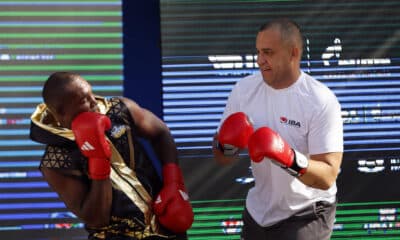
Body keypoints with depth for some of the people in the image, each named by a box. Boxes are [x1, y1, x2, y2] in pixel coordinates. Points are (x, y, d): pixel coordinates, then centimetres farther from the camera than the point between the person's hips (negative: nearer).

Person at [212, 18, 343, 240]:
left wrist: (289, 158, -38)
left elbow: (328, 177, -22)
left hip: (306, 216, -5)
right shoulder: (244, 89, -5)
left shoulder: (321, 101, -19)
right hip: (258, 212, 5)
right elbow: (223, 159, 1)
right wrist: (226, 145, -20)